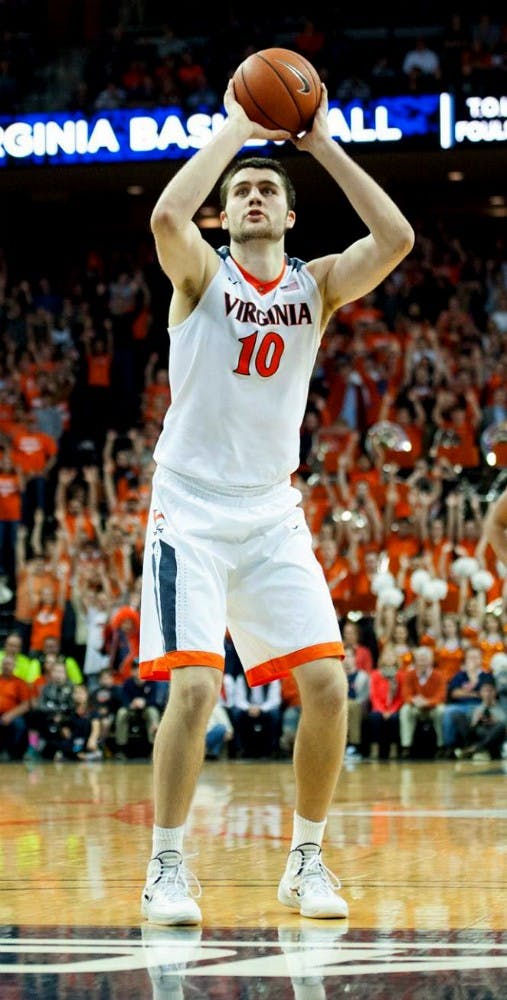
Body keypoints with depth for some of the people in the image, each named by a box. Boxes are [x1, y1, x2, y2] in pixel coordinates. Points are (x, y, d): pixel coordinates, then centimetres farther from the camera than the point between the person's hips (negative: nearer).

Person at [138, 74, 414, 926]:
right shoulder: (201, 274, -3)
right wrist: (237, 128, -18)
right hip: (191, 511, -4)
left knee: (326, 683, -5)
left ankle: (307, 862, 10)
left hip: (272, 516, 4)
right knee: (193, 686, -16)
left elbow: (396, 239, -13)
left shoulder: (317, 285, 5)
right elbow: (167, 216, -27)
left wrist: (321, 145, -10)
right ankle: (166, 869, -4)